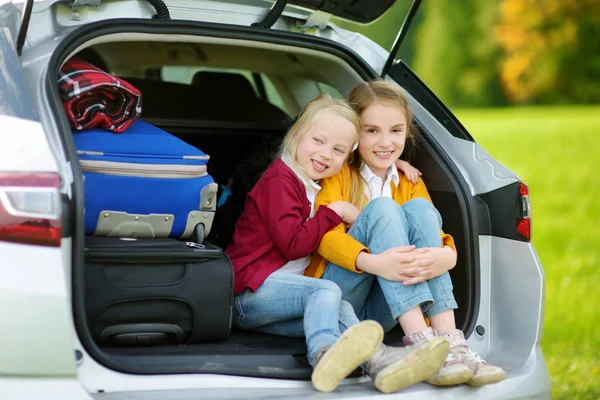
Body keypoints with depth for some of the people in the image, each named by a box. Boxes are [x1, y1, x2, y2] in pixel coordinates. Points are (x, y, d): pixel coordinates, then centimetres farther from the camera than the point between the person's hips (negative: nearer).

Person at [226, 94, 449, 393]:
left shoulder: (312, 185, 21)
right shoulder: (280, 180, -9)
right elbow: (293, 244, -19)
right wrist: (334, 211, -11)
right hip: (250, 289, -8)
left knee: (337, 313, -20)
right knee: (327, 291, -31)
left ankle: (376, 359, -49)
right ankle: (324, 355, -60)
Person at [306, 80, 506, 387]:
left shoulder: (412, 184, 16)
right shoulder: (338, 175, 3)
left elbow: (437, 236, -2)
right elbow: (326, 234, -15)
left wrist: (446, 255, -29)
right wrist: (373, 263, -36)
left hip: (381, 312, 4)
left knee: (418, 209, -18)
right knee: (381, 208, -25)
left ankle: (449, 340, -32)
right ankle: (419, 340, -40)